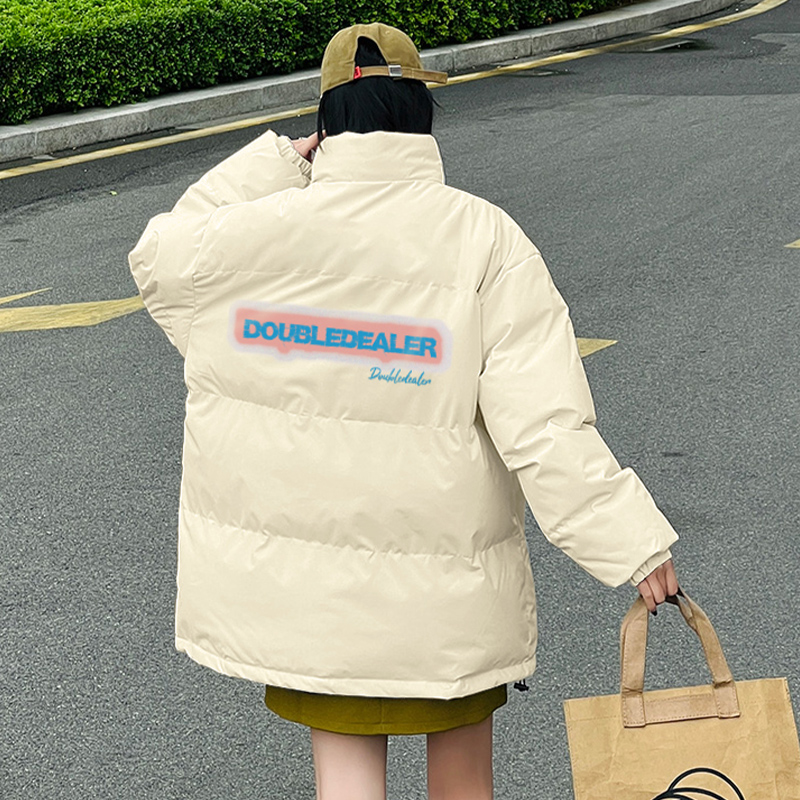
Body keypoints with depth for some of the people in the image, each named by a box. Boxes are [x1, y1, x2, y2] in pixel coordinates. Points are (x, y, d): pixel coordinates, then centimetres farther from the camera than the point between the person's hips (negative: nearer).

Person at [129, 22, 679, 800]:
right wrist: (633, 543, -16)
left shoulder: (255, 232, -10)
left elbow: (160, 257, 14)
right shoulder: (485, 241, -15)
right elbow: (546, 424, -20)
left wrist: (275, 165, 9)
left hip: (296, 574, 1)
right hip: (443, 587, -1)